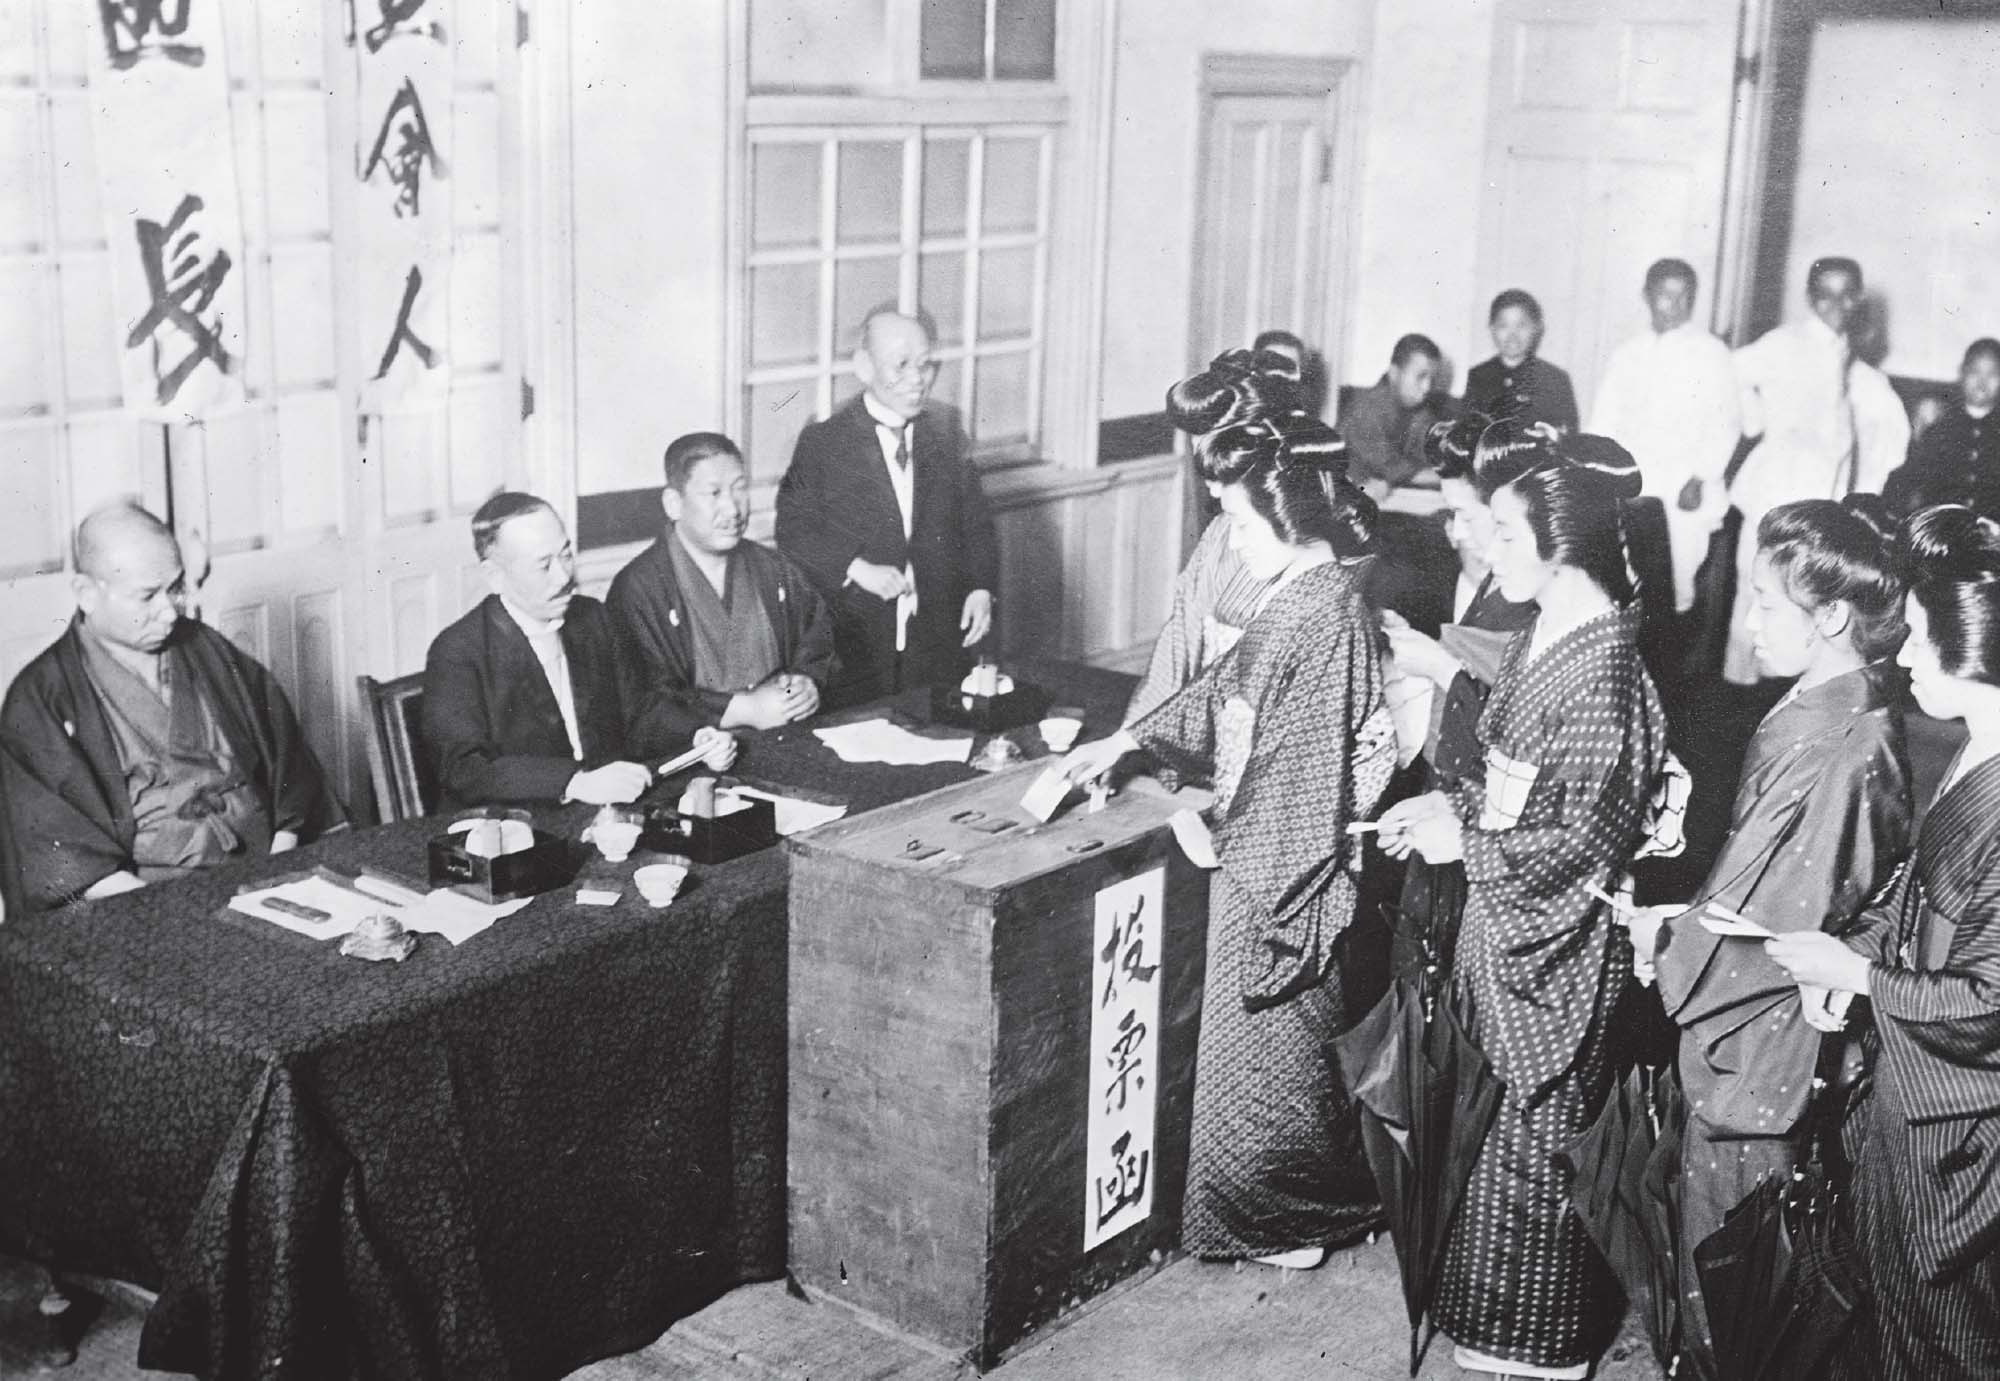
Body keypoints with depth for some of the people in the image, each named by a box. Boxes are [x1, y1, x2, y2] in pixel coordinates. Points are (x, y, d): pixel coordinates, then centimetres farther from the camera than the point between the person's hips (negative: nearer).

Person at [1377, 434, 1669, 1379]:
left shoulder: (1603, 671, -24)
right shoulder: (1544, 635, 3)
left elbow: (1589, 837, -22)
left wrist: (1465, 840, -16)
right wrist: (1456, 804, 1)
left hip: (1562, 941, -8)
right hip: (1509, 921, 8)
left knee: (1538, 1133, 7)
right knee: (1517, 1120, 19)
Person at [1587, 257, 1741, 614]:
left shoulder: (1712, 354, 3)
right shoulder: (1626, 356, 13)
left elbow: (1724, 424, -1)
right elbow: (1602, 424, 13)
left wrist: (1700, 479, -11)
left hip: (1684, 491, -3)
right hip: (1627, 491, 3)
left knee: (1675, 589, -7)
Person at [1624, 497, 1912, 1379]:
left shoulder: (1834, 748, -27)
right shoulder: (1826, 712, 1)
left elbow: (1781, 932, -24)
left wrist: (1667, 937, -12)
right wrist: (1687, 919, 5)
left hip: (1760, 1044, -9)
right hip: (1758, 1033, 9)